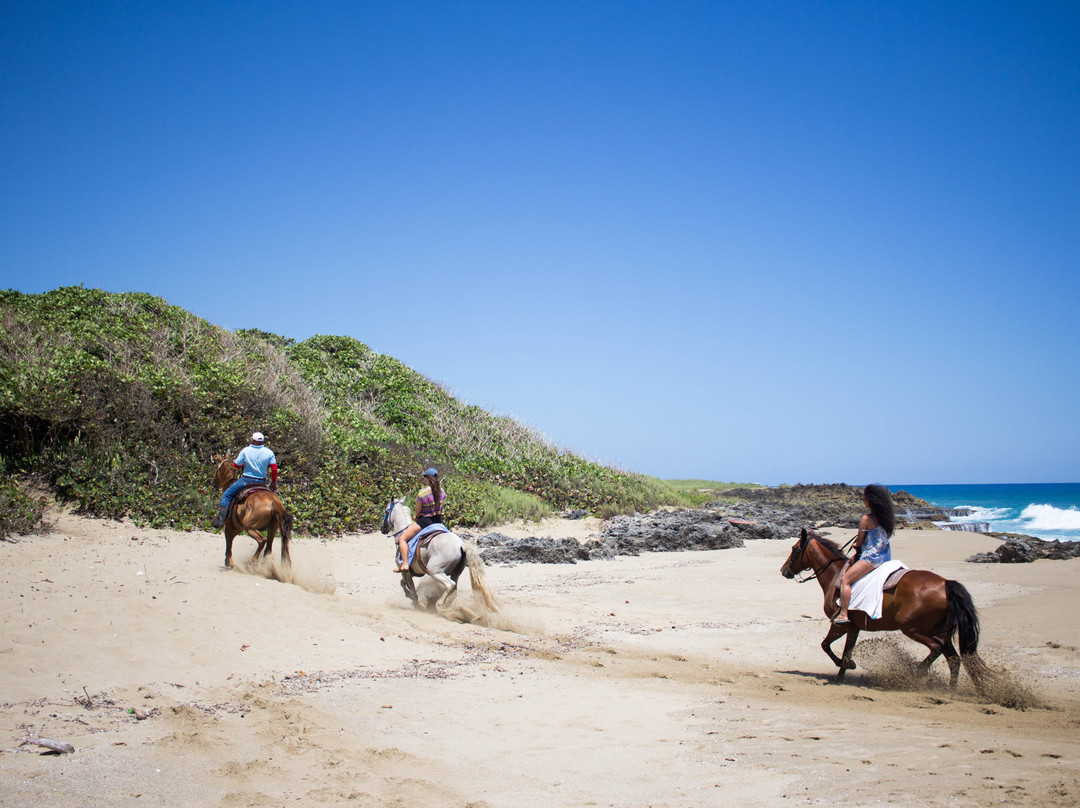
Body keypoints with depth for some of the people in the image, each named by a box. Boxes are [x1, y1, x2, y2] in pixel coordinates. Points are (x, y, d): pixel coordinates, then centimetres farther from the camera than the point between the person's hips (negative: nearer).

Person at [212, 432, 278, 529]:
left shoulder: (246, 451, -8)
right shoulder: (269, 452, -3)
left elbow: (236, 465, -1)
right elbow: (274, 469, -2)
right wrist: (274, 482, 9)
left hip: (246, 480, -3)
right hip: (261, 482, 3)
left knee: (226, 495, 10)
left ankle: (221, 519, -1)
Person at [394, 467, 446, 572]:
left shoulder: (422, 493, -18)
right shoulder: (442, 491, -2)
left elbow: (417, 511, -7)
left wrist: (417, 517, 14)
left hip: (424, 520, -6)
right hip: (438, 520, 6)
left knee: (402, 539, -3)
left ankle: (405, 564, -16)